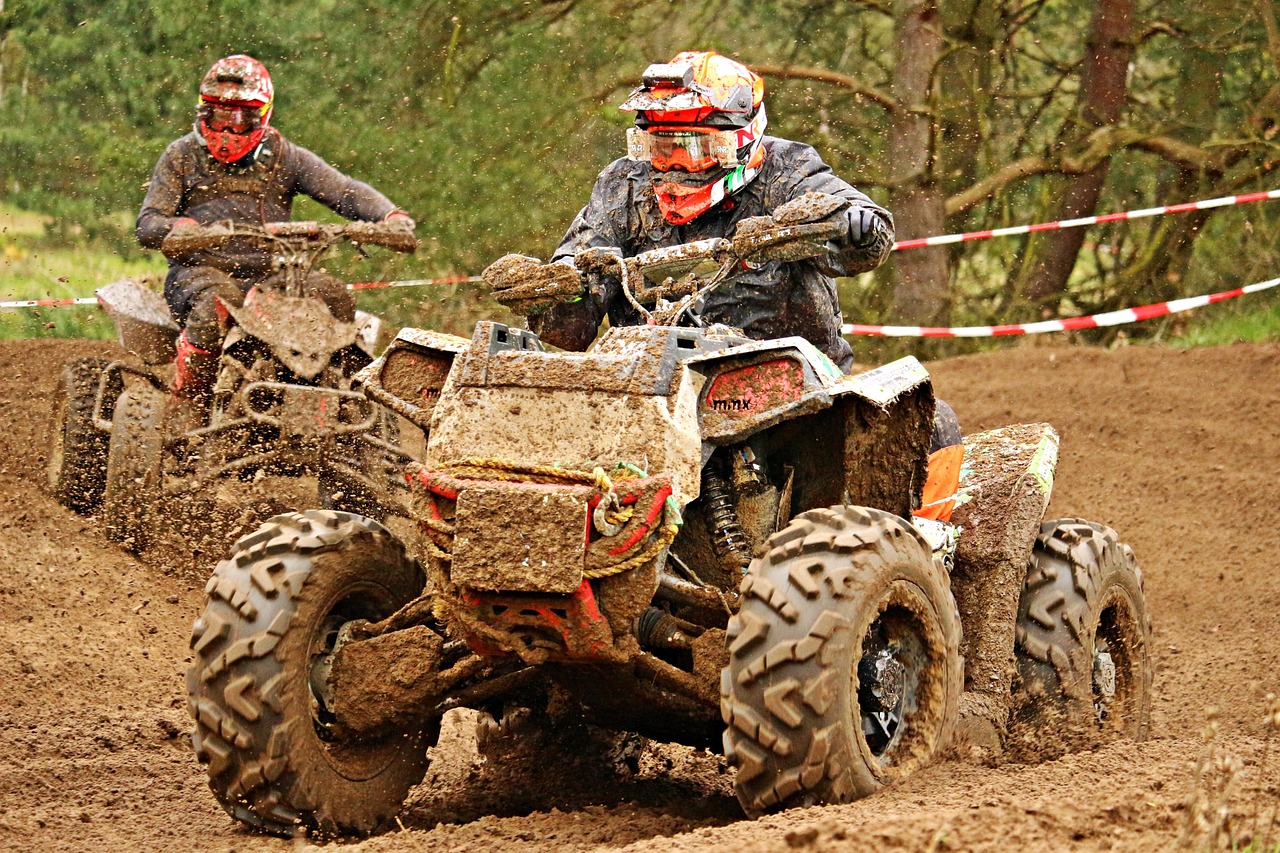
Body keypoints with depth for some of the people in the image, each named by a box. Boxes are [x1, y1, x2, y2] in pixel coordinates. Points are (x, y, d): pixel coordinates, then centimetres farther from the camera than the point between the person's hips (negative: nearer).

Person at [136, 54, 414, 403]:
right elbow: (147, 226, 1)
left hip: (269, 274, 2)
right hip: (201, 268, -2)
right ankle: (185, 394, -25)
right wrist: (178, 227, -25)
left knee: (332, 293, -23)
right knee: (219, 298, -38)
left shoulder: (283, 156, 12)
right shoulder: (182, 156, 8)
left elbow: (343, 190, -2)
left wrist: (390, 215, -22)